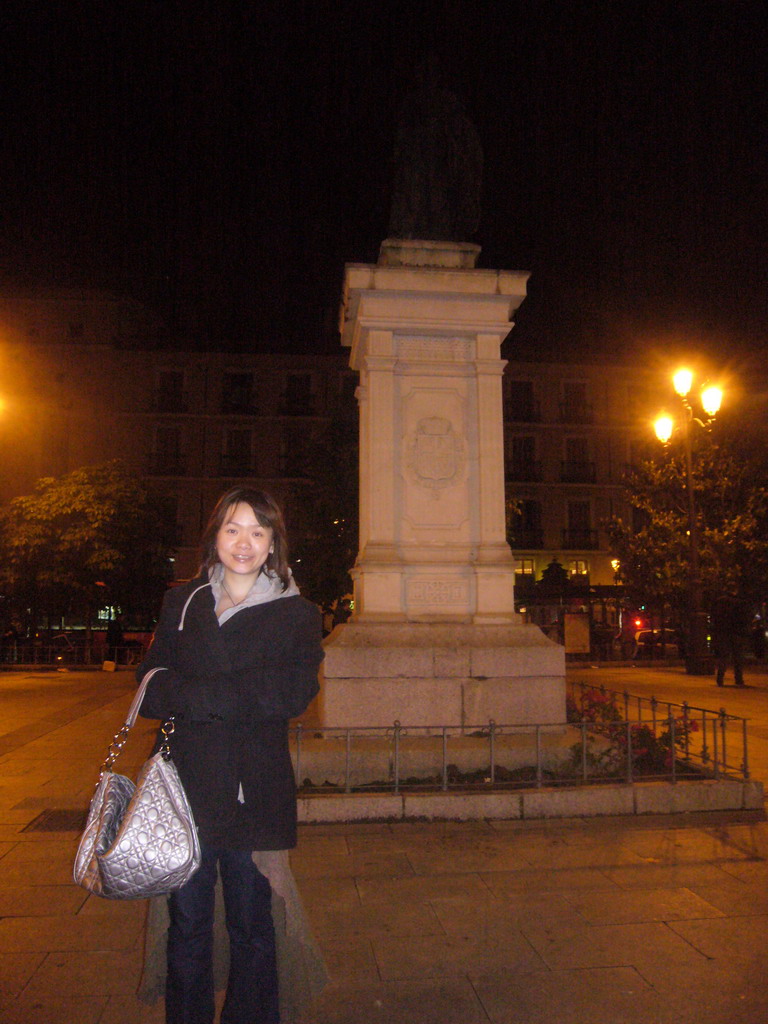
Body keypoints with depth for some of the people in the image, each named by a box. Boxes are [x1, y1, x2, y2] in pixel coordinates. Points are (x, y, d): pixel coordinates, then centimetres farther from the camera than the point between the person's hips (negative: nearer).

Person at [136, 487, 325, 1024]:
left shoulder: (297, 614, 3)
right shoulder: (180, 603, 11)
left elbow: (293, 694, -12)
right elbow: (151, 692, 2)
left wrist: (192, 696, -16)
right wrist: (241, 698, -15)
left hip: (254, 795, -2)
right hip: (184, 789, 2)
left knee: (252, 927, 9)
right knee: (187, 925, 10)